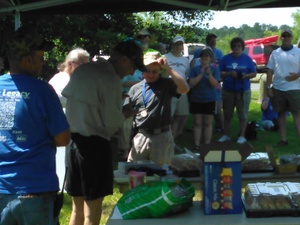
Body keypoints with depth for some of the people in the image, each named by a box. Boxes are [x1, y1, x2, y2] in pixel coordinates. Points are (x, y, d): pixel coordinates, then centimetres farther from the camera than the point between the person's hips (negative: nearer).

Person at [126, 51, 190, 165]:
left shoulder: (166, 84, 2)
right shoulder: (135, 89, 9)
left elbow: (184, 88, -18)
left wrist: (168, 68, -17)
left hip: (161, 138, -2)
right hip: (140, 137, 2)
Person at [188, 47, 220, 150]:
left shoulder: (214, 69, -1)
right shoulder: (195, 69, 0)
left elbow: (216, 84, -8)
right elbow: (191, 83, -7)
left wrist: (209, 74, -23)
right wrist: (201, 74, -19)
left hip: (210, 100, 0)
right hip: (196, 99, 1)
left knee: (208, 123, 5)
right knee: (197, 123, 4)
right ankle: (197, 145, 6)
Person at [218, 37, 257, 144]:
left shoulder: (247, 59, 2)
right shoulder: (226, 58, 3)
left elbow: (254, 73, 3)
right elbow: (220, 73, 0)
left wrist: (245, 76, -17)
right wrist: (230, 73, -17)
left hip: (243, 91, -1)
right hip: (228, 90, 1)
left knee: (243, 114, 2)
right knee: (227, 114, 8)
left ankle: (242, 136, 10)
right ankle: (226, 135, 19)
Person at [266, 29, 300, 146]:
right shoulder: (275, 53, 7)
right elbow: (270, 71, 7)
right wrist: (268, 87, 1)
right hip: (277, 89, 3)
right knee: (281, 113, 8)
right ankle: (283, 139, 13)